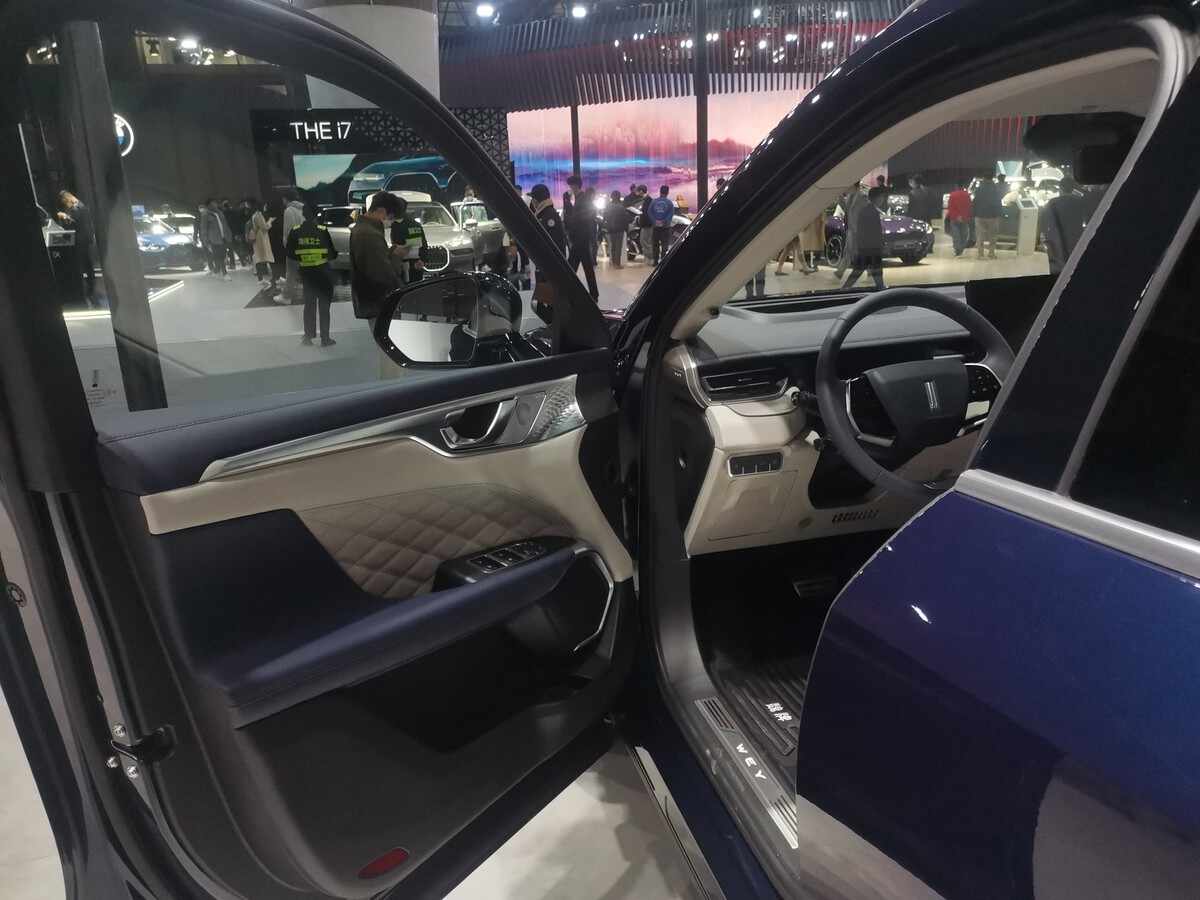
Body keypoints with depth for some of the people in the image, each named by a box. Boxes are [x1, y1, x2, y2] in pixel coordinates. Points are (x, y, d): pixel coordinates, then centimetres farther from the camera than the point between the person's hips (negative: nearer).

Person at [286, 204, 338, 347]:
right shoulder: (322, 231, -14)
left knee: (309, 304, 17)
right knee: (324, 305, 6)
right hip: (323, 272, -3)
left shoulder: (295, 232, -5)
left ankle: (309, 336, 19)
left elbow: (290, 254, -2)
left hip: (306, 273, 3)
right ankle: (325, 338, 6)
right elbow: (332, 253, -10)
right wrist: (334, 254, 12)